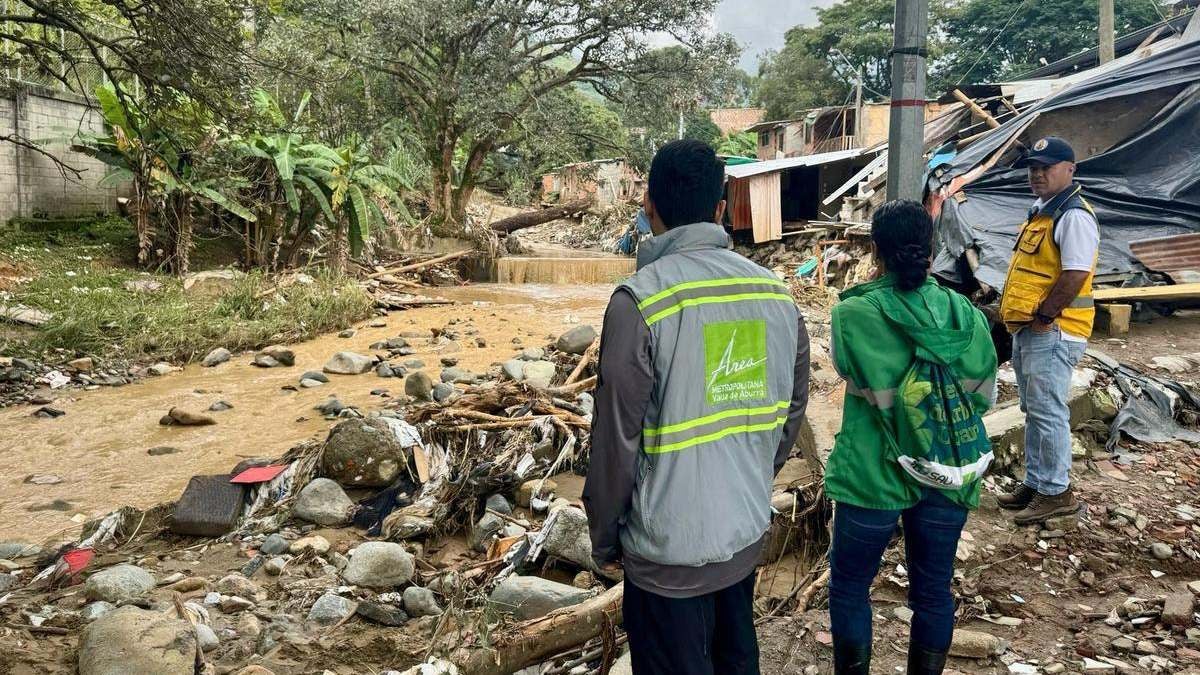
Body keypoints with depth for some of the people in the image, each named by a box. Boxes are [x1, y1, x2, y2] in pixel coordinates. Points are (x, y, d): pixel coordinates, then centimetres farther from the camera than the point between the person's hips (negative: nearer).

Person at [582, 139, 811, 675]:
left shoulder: (640, 299, -19)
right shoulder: (776, 292, -2)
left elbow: (616, 438, -17)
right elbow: (792, 409, 7)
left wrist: (603, 538, -3)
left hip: (668, 551, -5)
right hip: (748, 535, 5)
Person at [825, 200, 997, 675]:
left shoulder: (855, 314, -18)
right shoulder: (965, 313, -6)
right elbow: (986, 395, 4)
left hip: (874, 473, -3)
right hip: (949, 474, 4)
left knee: (849, 587, 15)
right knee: (934, 590, 18)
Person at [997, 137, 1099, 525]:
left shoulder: (1074, 216, -15)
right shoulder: (1041, 212, 17)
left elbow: (1075, 275, -23)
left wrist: (1043, 317, -18)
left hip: (1052, 332, -10)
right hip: (1028, 330, 10)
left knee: (1048, 412, -5)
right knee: (1034, 411, 17)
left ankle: (1056, 493, 5)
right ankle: (1035, 483, 28)